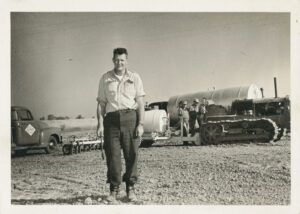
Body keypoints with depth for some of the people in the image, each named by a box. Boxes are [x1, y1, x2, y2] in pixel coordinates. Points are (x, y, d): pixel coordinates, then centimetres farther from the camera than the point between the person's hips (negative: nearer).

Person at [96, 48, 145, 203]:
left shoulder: (134, 78, 11)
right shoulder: (105, 79, 13)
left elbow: (140, 103, 7)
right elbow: (101, 103, 11)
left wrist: (140, 124, -3)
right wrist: (100, 124, 1)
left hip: (130, 117, 0)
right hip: (112, 118, 1)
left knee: (132, 154, -1)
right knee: (112, 154, -3)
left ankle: (130, 189, 11)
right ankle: (113, 190, 5)